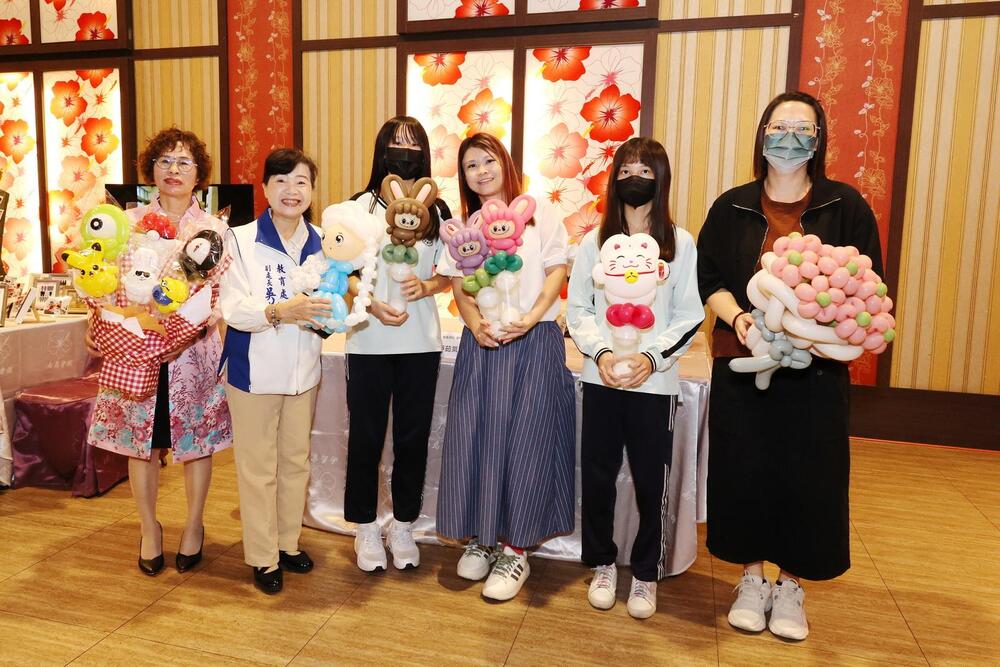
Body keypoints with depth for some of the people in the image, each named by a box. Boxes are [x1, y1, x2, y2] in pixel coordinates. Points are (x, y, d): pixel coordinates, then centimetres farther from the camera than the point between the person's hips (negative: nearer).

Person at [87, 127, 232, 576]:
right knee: (140, 442, 10)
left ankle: (194, 527, 28)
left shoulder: (215, 230, 1)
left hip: (194, 352, -1)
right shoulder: (128, 222, 5)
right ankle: (149, 528, 30)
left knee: (196, 441, 8)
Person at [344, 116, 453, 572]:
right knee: (366, 436, 6)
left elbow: (450, 275, 10)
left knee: (413, 436, 8)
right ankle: (366, 529, 24)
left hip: (420, 342, 2)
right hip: (369, 341, -1)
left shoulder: (437, 211, 7)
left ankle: (402, 526, 26)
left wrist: (426, 287, -11)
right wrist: (372, 304, -15)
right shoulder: (361, 206, 2)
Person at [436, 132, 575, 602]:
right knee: (474, 439, 3)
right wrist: (476, 326, -11)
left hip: (534, 342, -3)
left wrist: (531, 317, -17)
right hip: (481, 344, 4)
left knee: (525, 441, -3)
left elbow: (557, 272, -1)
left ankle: (516, 549, 10)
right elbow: (459, 287, 8)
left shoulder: (539, 216, 4)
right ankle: (481, 537, 21)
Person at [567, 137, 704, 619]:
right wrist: (600, 353, -13)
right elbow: (577, 309, 4)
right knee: (597, 474, 8)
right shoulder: (594, 241, 6)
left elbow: (689, 317, -1)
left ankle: (646, 574, 25)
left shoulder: (679, 243, 2)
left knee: (651, 480, 5)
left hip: (655, 381, -1)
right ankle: (602, 564, 28)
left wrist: (651, 357, -15)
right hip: (600, 379, 2)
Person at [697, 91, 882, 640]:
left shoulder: (846, 207, 1)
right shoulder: (731, 207, 4)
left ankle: (791, 586, 27)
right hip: (742, 364, 1)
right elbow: (710, 280, 3)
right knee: (744, 471, 6)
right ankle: (752, 577, 26)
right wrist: (737, 316, -17)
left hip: (817, 369, 0)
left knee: (809, 477, 5)